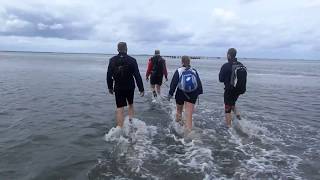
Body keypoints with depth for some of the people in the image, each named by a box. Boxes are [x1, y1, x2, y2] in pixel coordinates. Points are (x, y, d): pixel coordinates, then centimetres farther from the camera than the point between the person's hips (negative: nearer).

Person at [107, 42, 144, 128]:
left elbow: (109, 75, 2)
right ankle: (131, 121, 18)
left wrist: (110, 87, 13)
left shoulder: (112, 60, -2)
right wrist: (141, 89, -5)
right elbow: (137, 76, -9)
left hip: (118, 88, 0)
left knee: (120, 109, 2)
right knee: (130, 104, 23)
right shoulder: (132, 60, -8)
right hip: (130, 87, 0)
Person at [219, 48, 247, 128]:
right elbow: (243, 79, 8)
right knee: (232, 104, 30)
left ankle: (229, 127, 13)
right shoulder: (241, 66, 0)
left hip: (229, 91, -6)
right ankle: (237, 114, 9)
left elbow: (221, 79, -10)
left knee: (227, 109, 8)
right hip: (240, 90, 6)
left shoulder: (226, 66, -19)